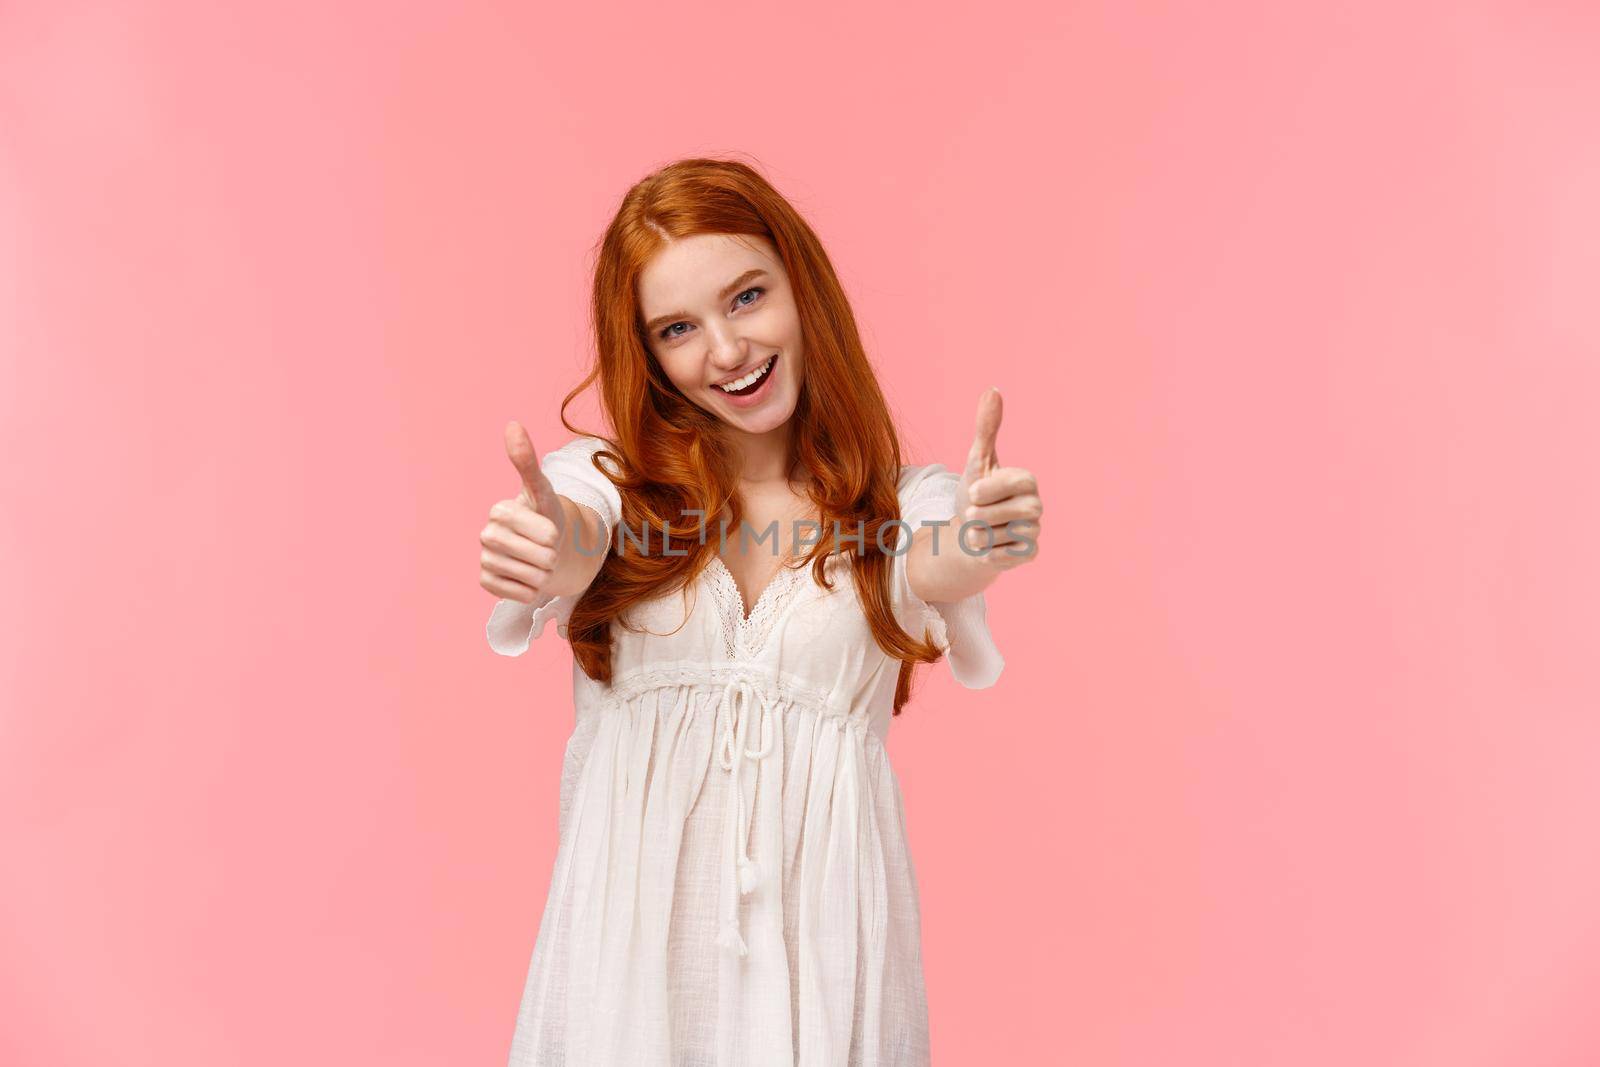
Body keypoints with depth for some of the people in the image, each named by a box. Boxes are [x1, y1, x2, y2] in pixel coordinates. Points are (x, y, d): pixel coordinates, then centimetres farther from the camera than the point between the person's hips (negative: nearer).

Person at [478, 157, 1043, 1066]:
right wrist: (549, 558, -43)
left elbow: (929, 576, -20)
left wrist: (965, 553, -43)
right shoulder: (602, 480, 0)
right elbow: (575, 542, -20)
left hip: (821, 930, 0)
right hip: (632, 923, 0)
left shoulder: (908, 504, 0)